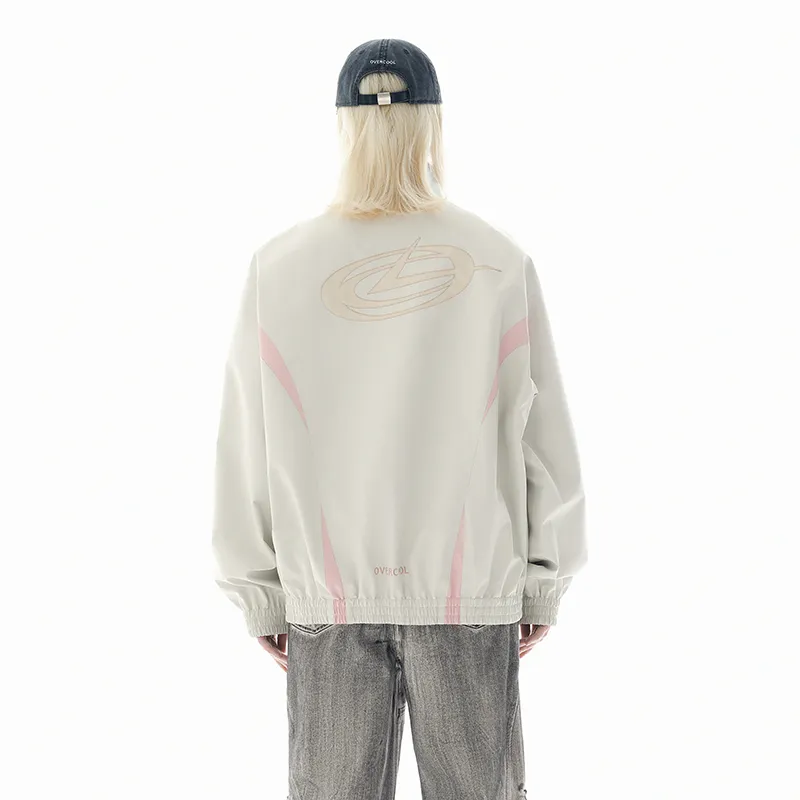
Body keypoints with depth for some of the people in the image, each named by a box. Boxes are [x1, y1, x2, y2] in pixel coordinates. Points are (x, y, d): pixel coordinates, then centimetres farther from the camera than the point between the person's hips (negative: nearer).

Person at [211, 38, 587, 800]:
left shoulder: (279, 267, -6)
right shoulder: (497, 263, -8)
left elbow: (247, 450, -3)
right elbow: (544, 438, -4)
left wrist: (260, 594, 8)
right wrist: (544, 582, 7)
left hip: (328, 598, 1)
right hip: (471, 593, 0)